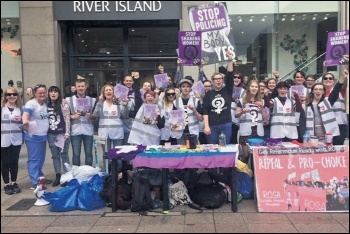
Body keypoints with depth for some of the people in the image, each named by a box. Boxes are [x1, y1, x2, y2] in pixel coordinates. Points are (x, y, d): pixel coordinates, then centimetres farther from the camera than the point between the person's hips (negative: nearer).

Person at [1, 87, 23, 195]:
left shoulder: (20, 108, 7)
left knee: (14, 162, 9)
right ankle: (7, 184, 18)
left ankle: (14, 183, 22)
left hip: (16, 140, 2)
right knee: (5, 163, 6)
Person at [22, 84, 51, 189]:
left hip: (42, 136, 7)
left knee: (41, 159, 17)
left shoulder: (46, 104, 8)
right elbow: (25, 114, -32)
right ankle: (35, 183, -1)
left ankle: (40, 178, 31)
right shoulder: (31, 103, -13)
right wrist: (25, 121, -53)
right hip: (32, 136, -7)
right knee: (34, 159, -4)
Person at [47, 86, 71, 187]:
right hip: (51, 134, 4)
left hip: (62, 133, -4)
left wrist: (67, 133, -11)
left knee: (64, 154, 2)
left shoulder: (63, 103, -6)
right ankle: (58, 176, 19)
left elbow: (67, 118, -8)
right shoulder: (47, 104, 6)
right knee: (55, 155, 10)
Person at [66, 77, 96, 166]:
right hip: (75, 131, -1)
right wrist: (73, 116, -13)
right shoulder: (69, 99, 7)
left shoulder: (92, 100, 10)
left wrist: (91, 116, -11)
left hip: (88, 131, 1)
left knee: (88, 153, 7)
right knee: (76, 154, 4)